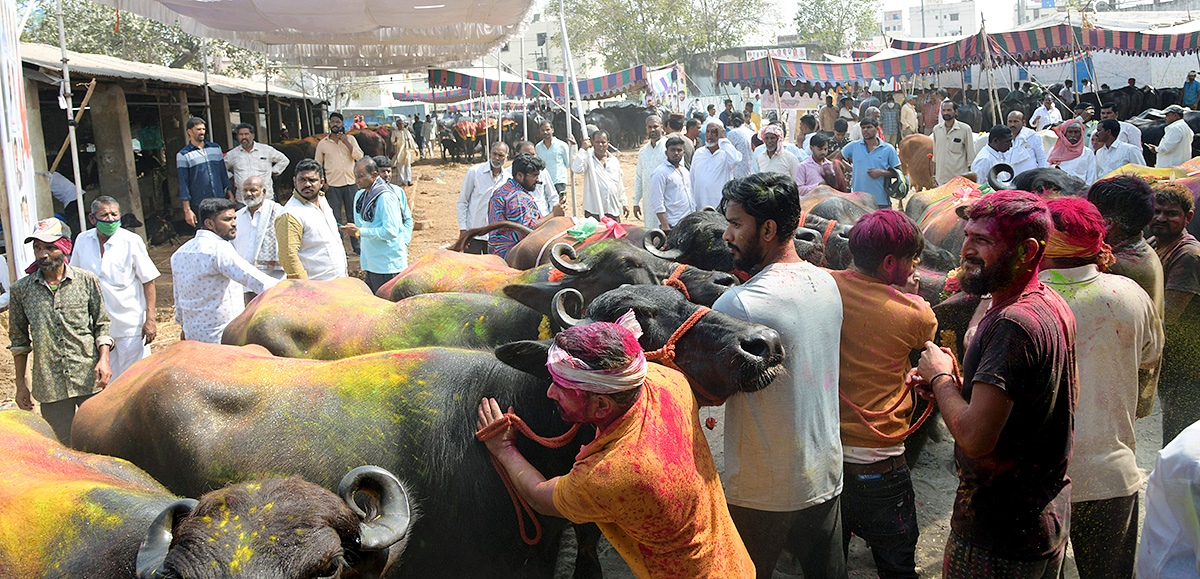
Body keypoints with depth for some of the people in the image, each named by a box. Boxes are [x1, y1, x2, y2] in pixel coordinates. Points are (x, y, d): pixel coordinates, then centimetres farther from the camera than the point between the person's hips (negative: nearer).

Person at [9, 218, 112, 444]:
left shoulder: (87, 281, 0)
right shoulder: (21, 290, 3)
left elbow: (102, 324, 6)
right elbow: (19, 340, 11)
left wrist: (104, 359, -10)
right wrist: (20, 384, 11)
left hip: (90, 381, -1)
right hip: (49, 388, 1)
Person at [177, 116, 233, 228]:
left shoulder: (216, 148, 13)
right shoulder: (183, 155, 0)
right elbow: (183, 185, -2)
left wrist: (231, 198, 12)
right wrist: (187, 210, -8)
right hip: (199, 205, -4)